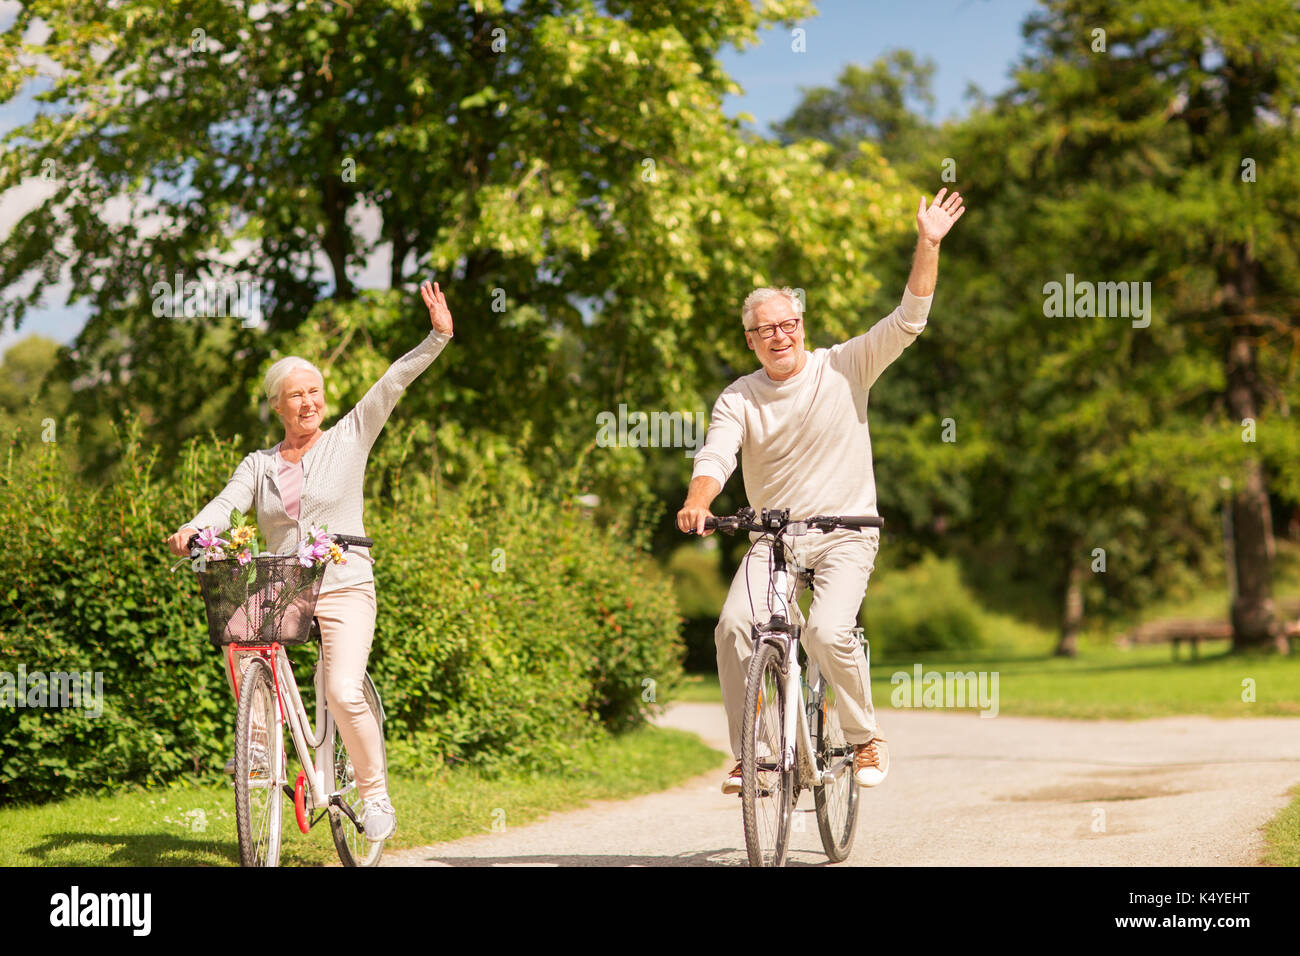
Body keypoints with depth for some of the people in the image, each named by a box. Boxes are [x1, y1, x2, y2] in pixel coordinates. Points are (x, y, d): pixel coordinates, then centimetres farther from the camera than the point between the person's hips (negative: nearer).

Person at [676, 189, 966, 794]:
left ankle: (865, 738, 0)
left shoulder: (843, 369, -2)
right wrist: (697, 503, -36)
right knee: (733, 624, -21)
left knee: (828, 631, -25)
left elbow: (908, 320, -8)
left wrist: (928, 245, -17)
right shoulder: (738, 399, 0)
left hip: (846, 533, -2)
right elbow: (716, 455, -15)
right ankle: (748, 754, -8)